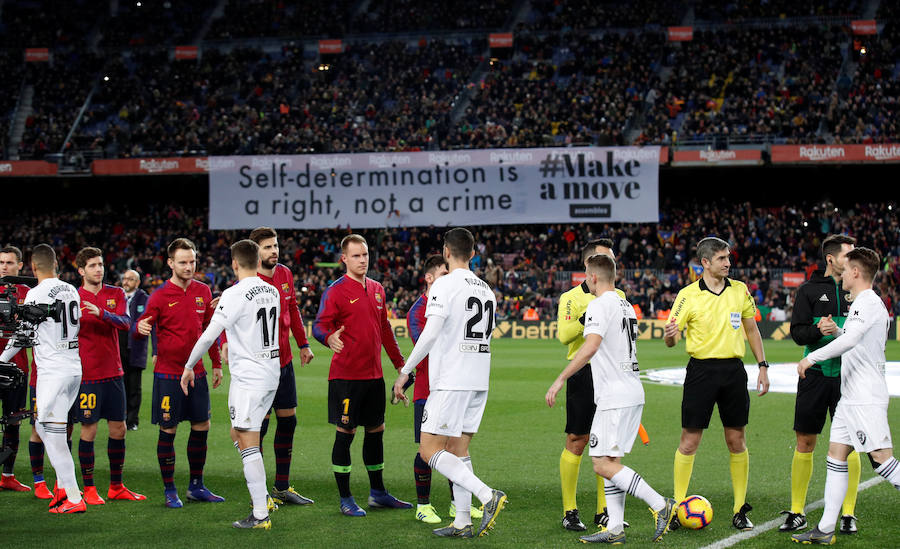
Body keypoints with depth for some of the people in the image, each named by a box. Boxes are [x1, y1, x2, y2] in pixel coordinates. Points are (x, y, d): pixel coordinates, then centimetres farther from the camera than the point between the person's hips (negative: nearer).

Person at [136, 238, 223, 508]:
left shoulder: (203, 291, 8)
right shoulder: (160, 295, -6)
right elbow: (144, 325, -9)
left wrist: (216, 364, 16)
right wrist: (141, 327, -34)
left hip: (197, 372, 5)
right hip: (168, 373, -5)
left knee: (201, 428, 8)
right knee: (168, 431, 0)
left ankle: (196, 486, 21)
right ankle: (170, 491, 9)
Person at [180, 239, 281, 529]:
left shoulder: (235, 294, -15)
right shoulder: (272, 292, 8)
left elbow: (208, 336, -16)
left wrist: (189, 367, -4)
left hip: (248, 379, -8)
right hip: (271, 375, 8)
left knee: (248, 444, -5)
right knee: (238, 434, 21)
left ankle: (260, 515, -5)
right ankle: (261, 496, 20)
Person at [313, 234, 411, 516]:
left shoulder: (377, 289, 13)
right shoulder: (335, 291, -8)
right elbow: (319, 325, -15)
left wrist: (399, 362, 23)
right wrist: (329, 338, -38)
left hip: (373, 374, 7)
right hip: (346, 374, -7)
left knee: (376, 431, 13)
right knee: (345, 433, -2)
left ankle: (377, 493, 25)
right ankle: (345, 499, 5)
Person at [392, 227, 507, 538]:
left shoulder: (445, 284, -9)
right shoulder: (486, 290, 13)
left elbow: (430, 334, -18)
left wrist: (405, 372, -13)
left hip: (450, 381, -8)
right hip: (479, 381, 8)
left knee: (429, 451, -5)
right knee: (458, 449, 12)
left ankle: (487, 495, -18)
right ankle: (463, 522, 9)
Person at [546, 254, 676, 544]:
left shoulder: (599, 305, -11)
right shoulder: (626, 306, 17)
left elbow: (590, 347, -25)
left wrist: (561, 379, -23)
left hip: (615, 397, -9)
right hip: (633, 392, 9)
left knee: (603, 464, -9)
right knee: (609, 462, 11)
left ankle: (660, 504, -13)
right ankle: (615, 529, 8)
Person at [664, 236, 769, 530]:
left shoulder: (740, 290, 7)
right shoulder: (688, 295, -5)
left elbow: (752, 329, 17)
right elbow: (671, 340, -6)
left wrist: (762, 366, 12)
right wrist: (670, 335, -30)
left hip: (733, 370, 3)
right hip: (701, 370, -3)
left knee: (737, 442, 5)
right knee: (689, 441, -3)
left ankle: (740, 511, 13)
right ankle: (678, 507, 7)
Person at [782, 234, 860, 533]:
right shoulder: (809, 290, 3)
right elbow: (797, 332, 0)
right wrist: (818, 331, -20)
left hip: (848, 376, 1)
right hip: (815, 374, -1)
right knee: (805, 444, 3)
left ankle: (848, 514, 10)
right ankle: (796, 513, 12)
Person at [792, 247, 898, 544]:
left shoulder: (869, 302, -13)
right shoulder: (862, 303, 18)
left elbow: (850, 340, -27)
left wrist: (812, 358, -25)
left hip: (866, 400, -10)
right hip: (850, 397, 10)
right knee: (836, 456, 7)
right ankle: (825, 530, 8)